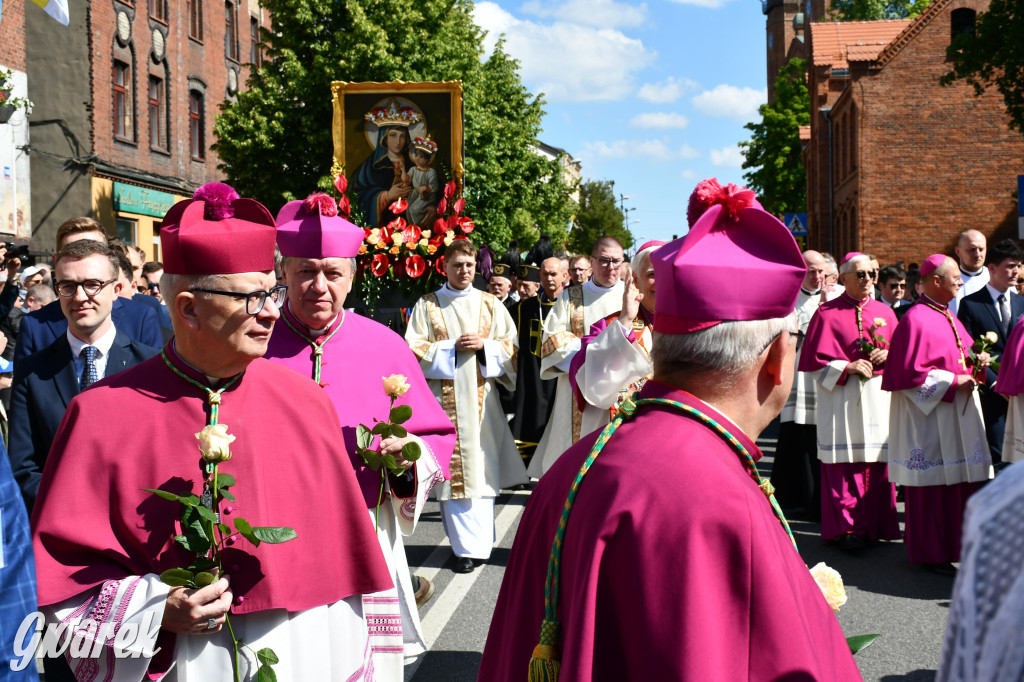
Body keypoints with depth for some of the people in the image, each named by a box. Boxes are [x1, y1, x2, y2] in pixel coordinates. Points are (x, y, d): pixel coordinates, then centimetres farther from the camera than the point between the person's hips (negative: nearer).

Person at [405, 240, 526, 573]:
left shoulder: (490, 304, 13)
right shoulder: (427, 305, 8)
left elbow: (511, 344, 10)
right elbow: (414, 348, 1)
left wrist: (484, 345, -8)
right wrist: (452, 347, -10)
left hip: (481, 397, 2)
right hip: (444, 399, -1)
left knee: (482, 469, -1)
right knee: (453, 471, -5)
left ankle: (478, 542, 7)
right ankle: (466, 547, 1)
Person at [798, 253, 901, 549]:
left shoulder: (884, 312, 13)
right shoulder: (827, 314, -1)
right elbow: (815, 360, -4)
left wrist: (887, 355, -4)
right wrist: (848, 367, -14)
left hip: (878, 398, 4)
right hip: (842, 400, -4)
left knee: (877, 461, 4)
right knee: (844, 463, -4)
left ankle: (875, 525, 14)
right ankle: (847, 528, 4)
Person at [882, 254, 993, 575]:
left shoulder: (948, 317, 15)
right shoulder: (916, 319, -14)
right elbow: (910, 372, -18)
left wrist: (976, 361, 4)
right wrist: (953, 381, -17)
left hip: (958, 412, 9)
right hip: (930, 415, -9)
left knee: (960, 482, 10)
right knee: (932, 486, -2)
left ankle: (954, 545, 20)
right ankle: (930, 553, 9)